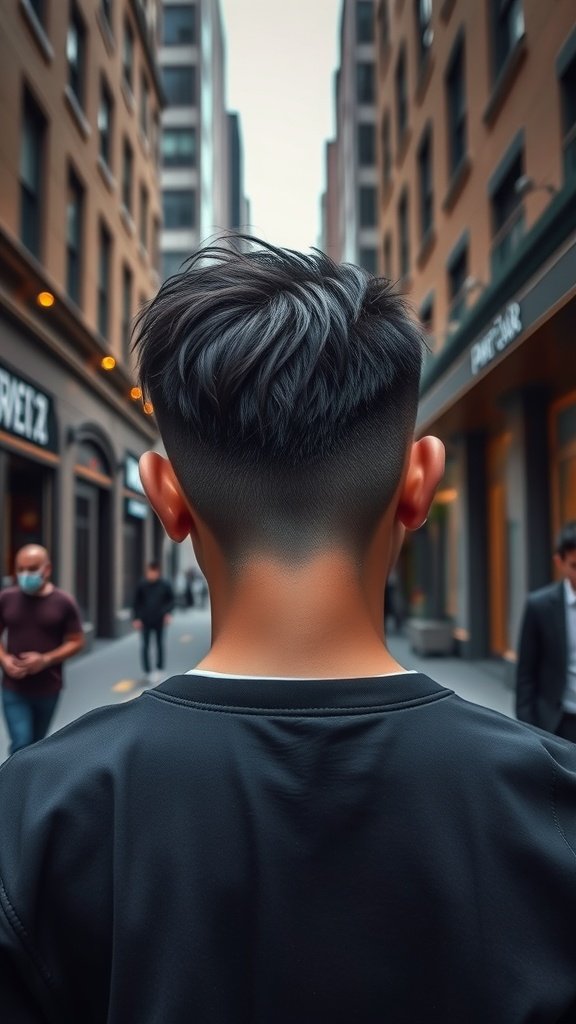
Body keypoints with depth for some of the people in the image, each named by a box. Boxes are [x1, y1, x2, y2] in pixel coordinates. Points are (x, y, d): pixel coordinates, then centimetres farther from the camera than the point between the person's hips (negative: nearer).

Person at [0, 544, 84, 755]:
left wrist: (46, 659, -19)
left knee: (35, 744, 18)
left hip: (48, 688, 0)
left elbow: (76, 642, -5)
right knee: (21, 745, -8)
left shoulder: (64, 602, -8)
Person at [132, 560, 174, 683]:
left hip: (160, 620, 0)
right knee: (145, 646, 1)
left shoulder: (165, 585, -2)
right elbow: (137, 602, 5)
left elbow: (171, 600, 6)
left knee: (159, 645, 6)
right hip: (145, 621, 0)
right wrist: (136, 618, -1)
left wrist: (167, 612, -10)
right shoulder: (142, 585, -1)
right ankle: (147, 671, 10)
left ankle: (159, 670, 20)